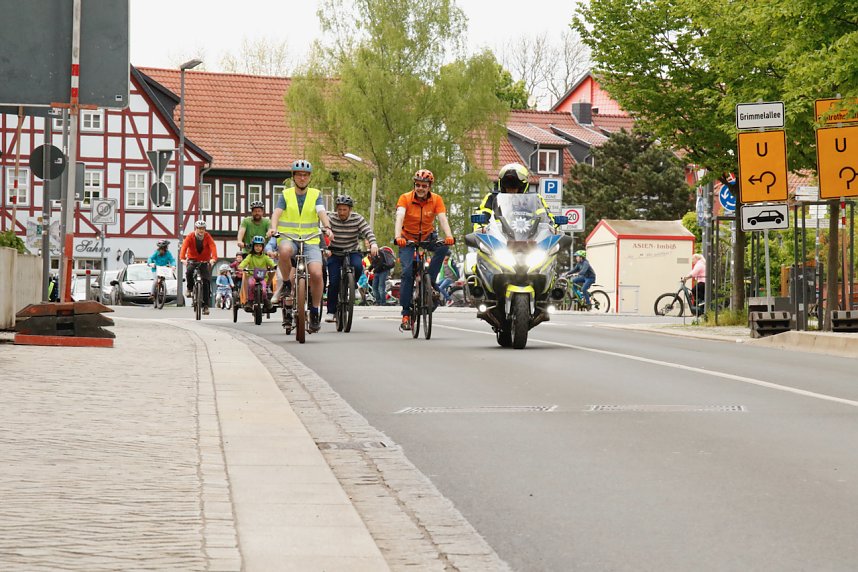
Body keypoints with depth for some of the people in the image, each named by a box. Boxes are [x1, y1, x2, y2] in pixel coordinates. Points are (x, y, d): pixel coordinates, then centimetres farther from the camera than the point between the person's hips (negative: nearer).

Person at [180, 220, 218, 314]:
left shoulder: (207, 237, -13)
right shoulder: (190, 237, -14)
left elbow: (213, 247, -28)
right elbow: (184, 247, -27)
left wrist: (213, 258, -47)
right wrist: (182, 258, -46)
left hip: (204, 262, 0)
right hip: (192, 260, 0)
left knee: (206, 282, -9)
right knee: (189, 272, -33)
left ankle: (205, 306, -4)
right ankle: (189, 288, -4)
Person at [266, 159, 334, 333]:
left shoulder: (316, 195, 9)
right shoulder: (286, 195, 9)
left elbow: (321, 212, -7)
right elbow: (277, 213, -6)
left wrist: (327, 227, -28)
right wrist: (273, 228, -28)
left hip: (310, 240, 1)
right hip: (288, 238, -1)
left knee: (316, 273, -22)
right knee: (285, 250, -39)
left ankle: (315, 312, -2)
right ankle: (286, 284, -12)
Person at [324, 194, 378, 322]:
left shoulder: (357, 219, -9)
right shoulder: (332, 220, -9)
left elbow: (367, 232, -18)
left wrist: (373, 244, -37)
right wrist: (325, 247, -35)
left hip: (352, 252, 0)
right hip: (335, 254, 0)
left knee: (358, 266, -32)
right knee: (333, 282, -11)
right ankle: (331, 312, -1)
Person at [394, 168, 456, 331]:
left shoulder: (436, 199, -11)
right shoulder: (405, 198, -17)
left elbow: (442, 218, -23)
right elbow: (399, 217, -31)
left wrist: (449, 236, -43)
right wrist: (398, 237, -49)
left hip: (427, 237, 2)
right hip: (408, 239, -2)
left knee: (443, 247, -29)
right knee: (407, 272, -18)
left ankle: (430, 281, -14)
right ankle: (406, 313, -13)